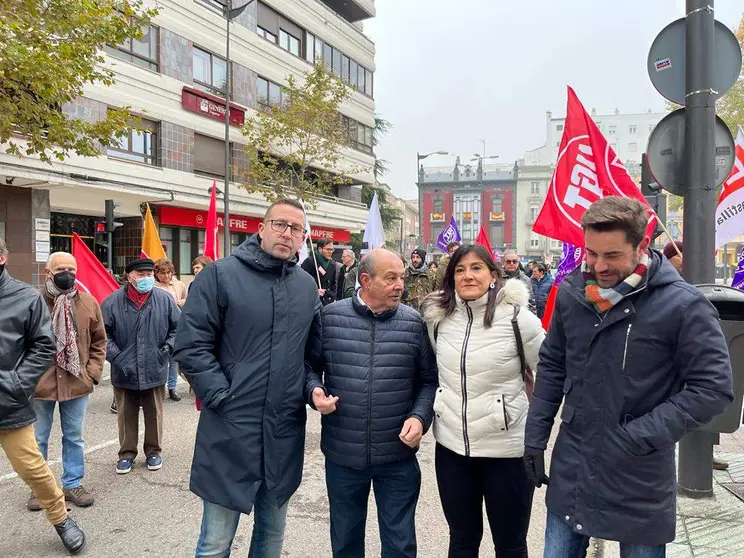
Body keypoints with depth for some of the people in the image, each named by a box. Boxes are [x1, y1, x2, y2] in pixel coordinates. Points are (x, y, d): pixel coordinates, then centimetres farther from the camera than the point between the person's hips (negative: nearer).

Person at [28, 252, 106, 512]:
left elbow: (99, 341, 8)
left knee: (74, 438, 13)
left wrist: (92, 372, 0)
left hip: (76, 383, 2)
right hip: (39, 383, -2)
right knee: (37, 439, 12)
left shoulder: (88, 303, 1)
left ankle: (73, 484, 27)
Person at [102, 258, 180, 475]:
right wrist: (117, 357, -10)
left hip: (155, 370, 1)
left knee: (154, 414, 13)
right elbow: (103, 334, -2)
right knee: (126, 415, 13)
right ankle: (127, 453, 30)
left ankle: (153, 451, 30)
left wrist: (169, 345, -5)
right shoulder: (113, 302, -5)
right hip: (124, 373, 0)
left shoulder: (165, 299, -2)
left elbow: (178, 327, 8)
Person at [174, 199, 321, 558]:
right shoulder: (220, 274, -8)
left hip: (285, 432, 5)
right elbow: (190, 346, -10)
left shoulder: (307, 286, 8)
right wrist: (222, 397, -14)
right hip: (230, 429, -4)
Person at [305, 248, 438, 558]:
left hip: (398, 456, 0)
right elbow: (310, 364, 6)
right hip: (342, 454, 1)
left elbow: (428, 380, 2)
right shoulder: (330, 316, -4)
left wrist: (420, 416, -13)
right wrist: (315, 390, -13)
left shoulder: (413, 323, -4)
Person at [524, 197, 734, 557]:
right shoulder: (571, 292, -3)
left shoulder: (683, 305, -15)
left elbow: (713, 389, -12)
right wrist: (535, 437, 5)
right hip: (569, 474, 4)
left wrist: (637, 438, -17)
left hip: (640, 485, -3)